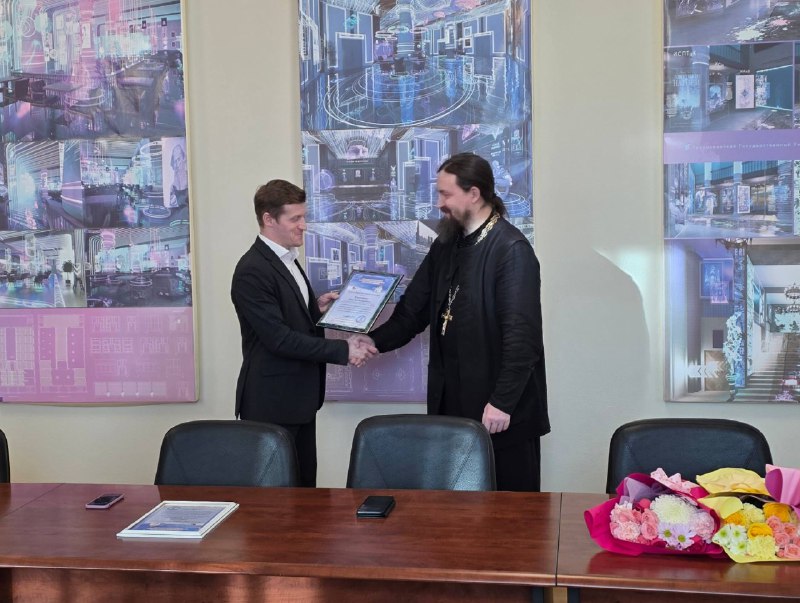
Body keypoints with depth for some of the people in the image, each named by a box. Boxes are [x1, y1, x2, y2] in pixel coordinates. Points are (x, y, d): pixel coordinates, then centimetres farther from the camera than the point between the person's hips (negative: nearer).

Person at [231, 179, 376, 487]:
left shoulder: (286, 260, 12)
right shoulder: (252, 271, -18)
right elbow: (278, 337, -22)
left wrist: (315, 308, 2)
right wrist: (342, 349, -20)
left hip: (299, 397, 9)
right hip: (272, 403, -9)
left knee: (305, 483, 14)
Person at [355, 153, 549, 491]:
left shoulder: (511, 250, -14)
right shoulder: (446, 245, 10)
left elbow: (522, 336, -18)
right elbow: (414, 309, 14)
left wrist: (502, 402, -19)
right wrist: (376, 341, 1)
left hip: (501, 409, -7)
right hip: (453, 400, 7)